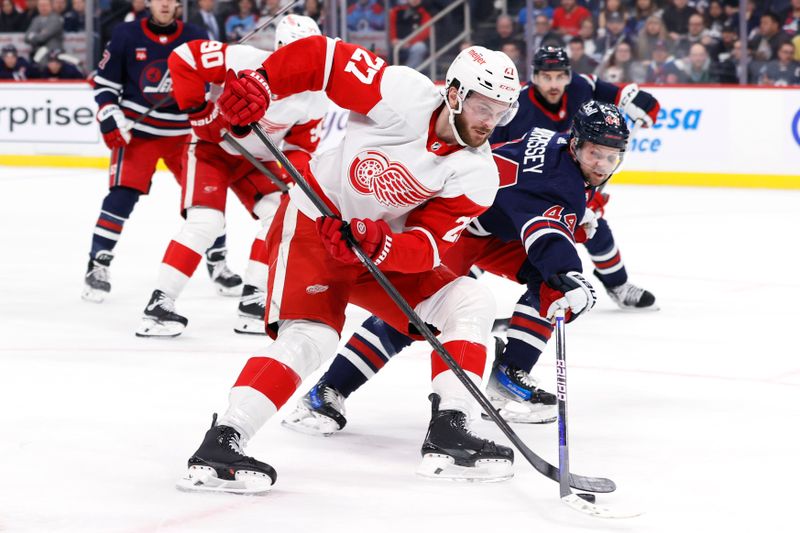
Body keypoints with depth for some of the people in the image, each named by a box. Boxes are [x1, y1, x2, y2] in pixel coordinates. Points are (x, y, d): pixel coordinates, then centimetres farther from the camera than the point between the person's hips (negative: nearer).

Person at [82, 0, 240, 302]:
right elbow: (104, 82, 1)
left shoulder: (196, 39, -2)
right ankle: (97, 266, -6)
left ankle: (217, 263, 18)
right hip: (136, 130, -2)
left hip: (182, 133, 2)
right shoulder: (126, 36, -5)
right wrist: (110, 119, -10)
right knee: (122, 195, -13)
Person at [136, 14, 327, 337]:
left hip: (255, 159, 6)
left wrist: (297, 170, -28)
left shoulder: (313, 100, -12)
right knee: (205, 222, -21)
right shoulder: (247, 61, -28)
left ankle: (252, 302, -2)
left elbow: (302, 146, -6)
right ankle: (159, 304, -16)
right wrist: (198, 109, -23)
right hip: (211, 148, -6)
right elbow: (183, 58, -26)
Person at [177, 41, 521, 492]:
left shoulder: (478, 175, -11)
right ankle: (218, 447, -26)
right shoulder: (406, 95, -23)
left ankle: (448, 436, -7)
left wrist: (383, 246, -36)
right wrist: (259, 83, -30)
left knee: (470, 303, -6)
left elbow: (429, 246, -16)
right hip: (313, 223, -6)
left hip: (386, 243, 6)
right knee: (311, 338, -24)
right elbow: (320, 56, -18)